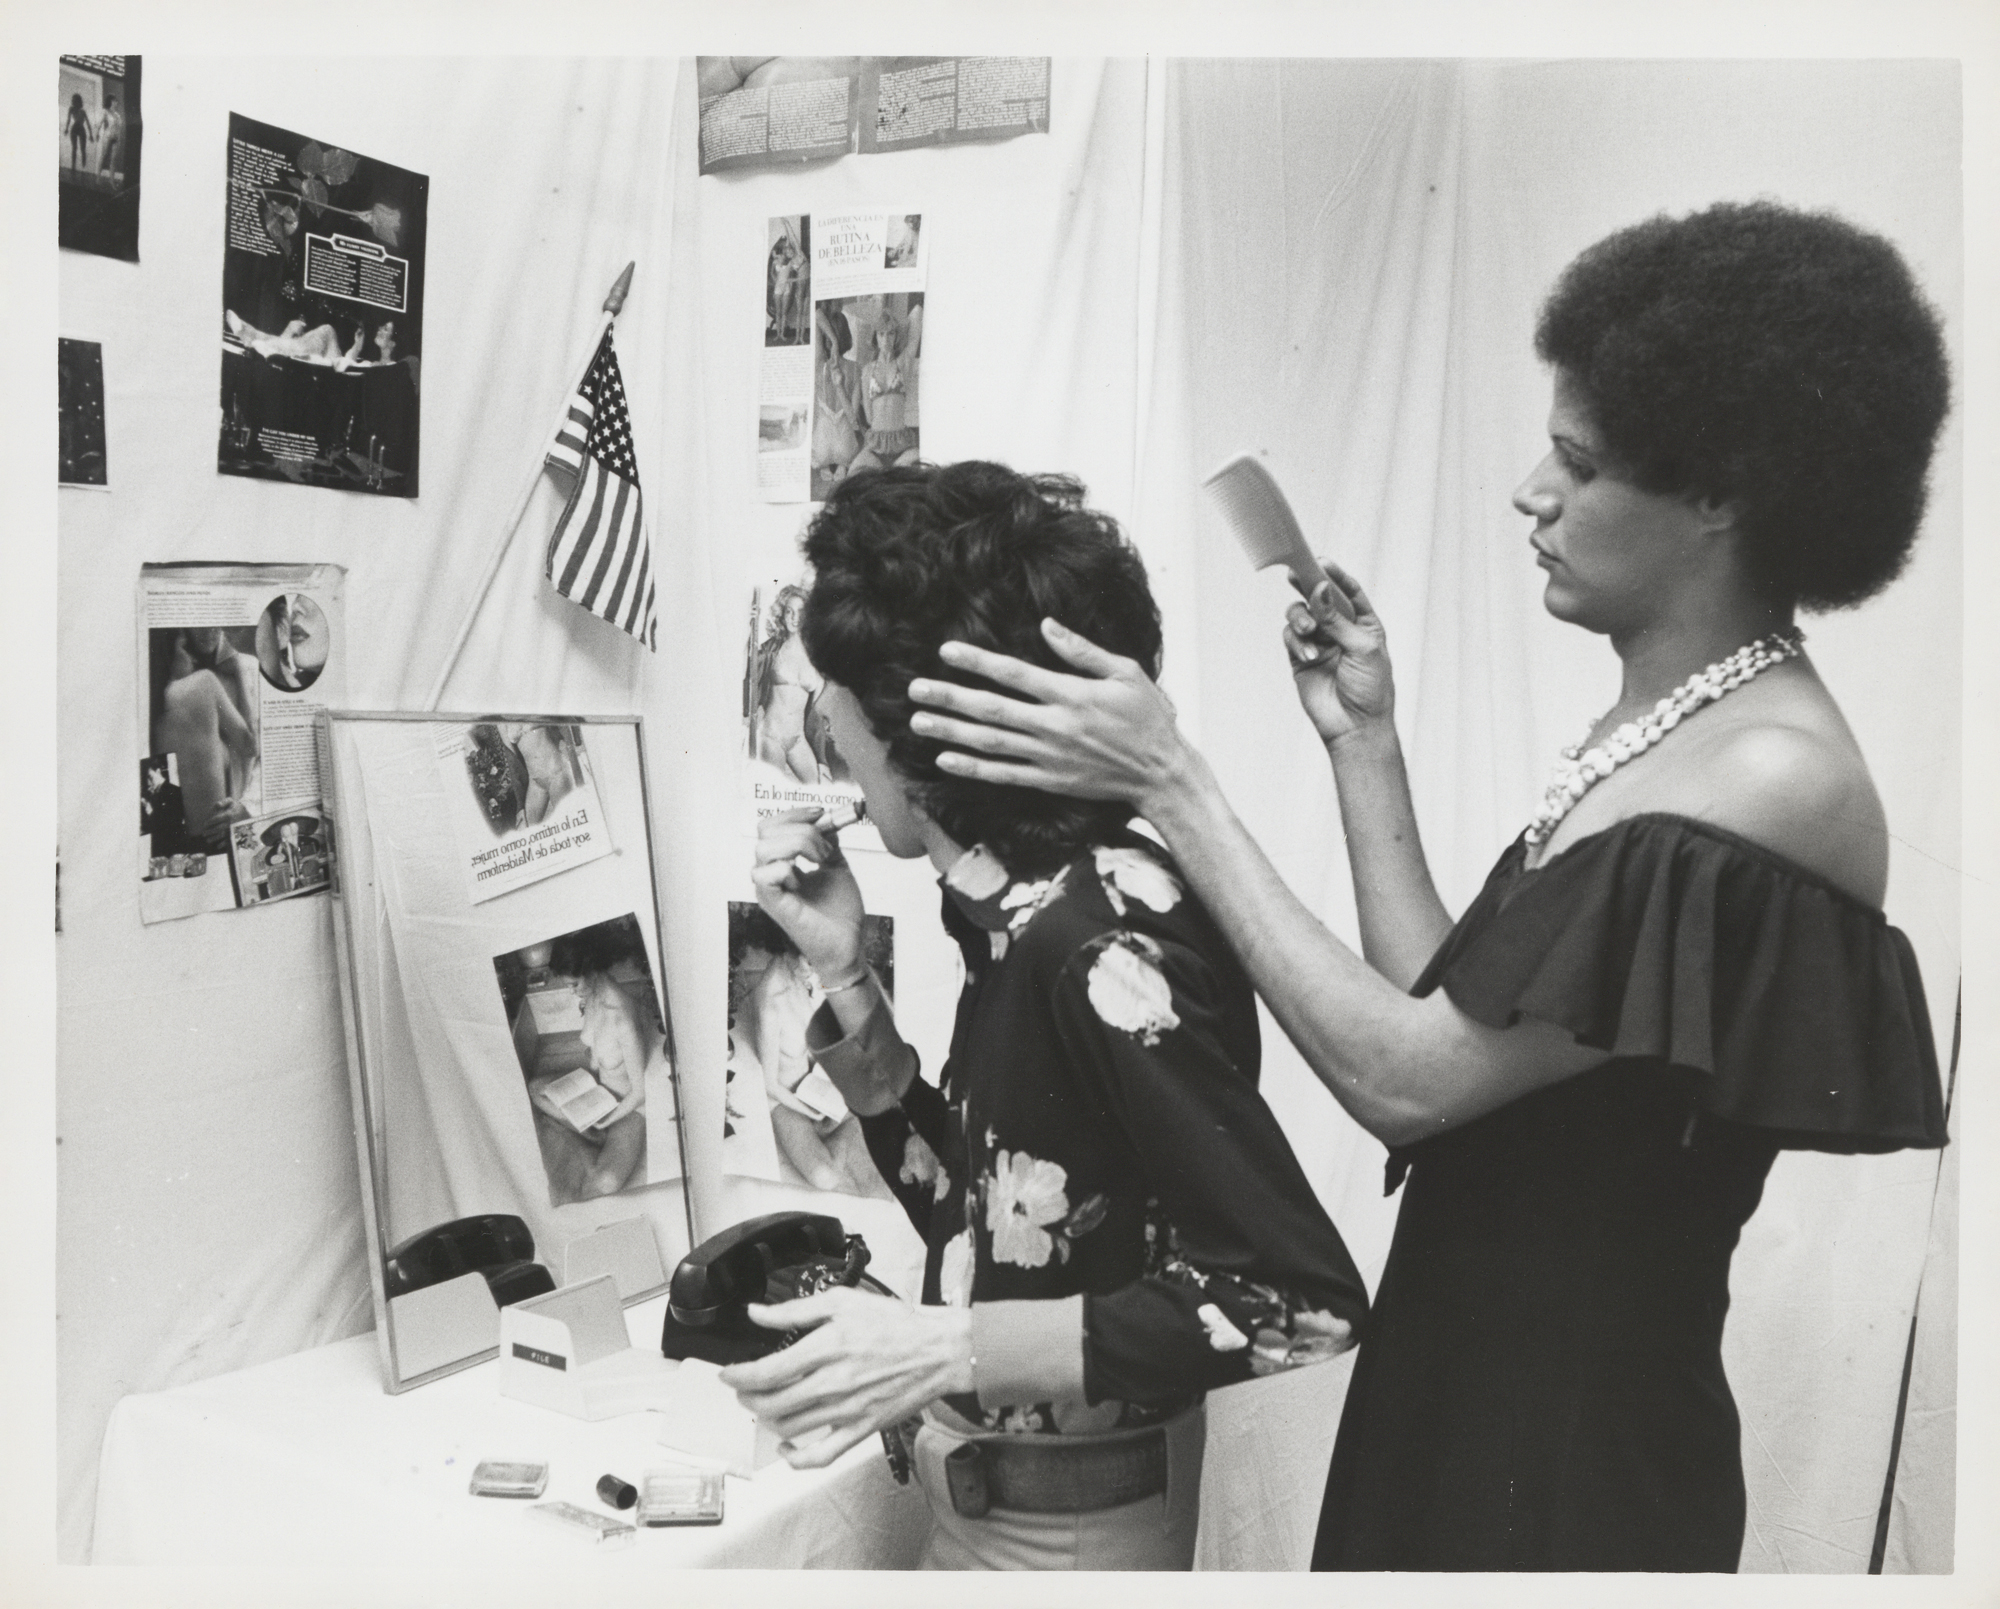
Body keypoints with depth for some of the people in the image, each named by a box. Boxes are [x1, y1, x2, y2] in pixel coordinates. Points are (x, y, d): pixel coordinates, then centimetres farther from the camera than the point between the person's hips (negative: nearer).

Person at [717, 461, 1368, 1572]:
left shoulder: (1107, 944, -27)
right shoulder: (1020, 916, -3)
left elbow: (1304, 1300, -26)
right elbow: (965, 1208, 5)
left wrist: (944, 1348, -28)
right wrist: (843, 971, -4)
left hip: (1067, 1535, -7)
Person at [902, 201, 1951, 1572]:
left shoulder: (1779, 778, -22)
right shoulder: (1667, 726, 5)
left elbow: (1400, 1077, -23)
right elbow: (1444, 1018, 2)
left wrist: (1168, 782, -19)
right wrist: (1363, 742, 2)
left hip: (1574, 1437, -8)